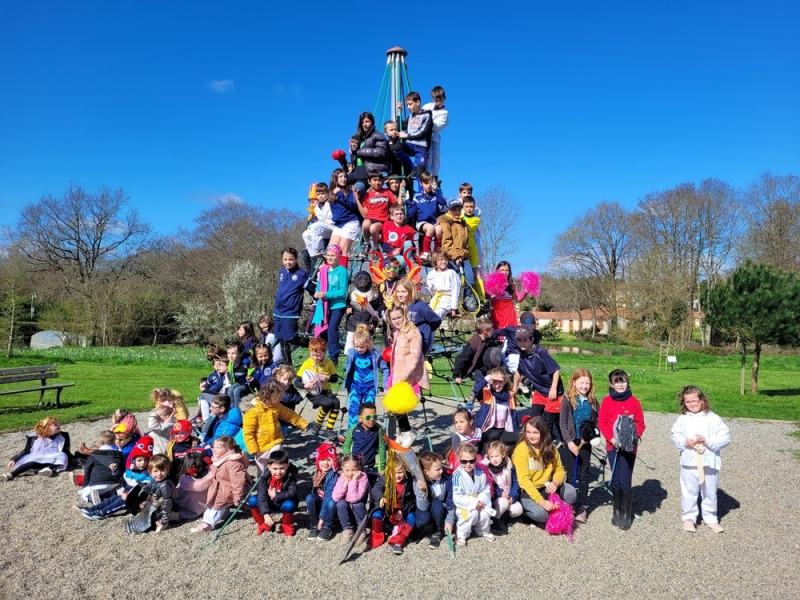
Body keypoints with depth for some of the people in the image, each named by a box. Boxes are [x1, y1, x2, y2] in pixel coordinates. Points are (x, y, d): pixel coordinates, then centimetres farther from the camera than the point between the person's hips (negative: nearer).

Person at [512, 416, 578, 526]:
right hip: (527, 490, -5)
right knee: (541, 514, -29)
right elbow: (524, 479, -22)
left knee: (571, 493, -19)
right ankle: (525, 509, 3)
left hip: (545, 488, 5)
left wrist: (556, 482, -20)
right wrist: (541, 501, -29)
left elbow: (559, 469, 4)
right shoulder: (521, 449, -19)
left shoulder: (550, 447, -1)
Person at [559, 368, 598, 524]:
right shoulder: (567, 400, -6)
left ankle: (583, 507, 18)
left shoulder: (592, 401, 3)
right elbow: (563, 423, -7)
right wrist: (569, 441, -15)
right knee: (572, 475, 5)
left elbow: (596, 422, 7)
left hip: (586, 442, 2)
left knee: (584, 475, 10)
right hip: (572, 442, -2)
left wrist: (592, 436, -10)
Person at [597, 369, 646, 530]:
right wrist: (612, 439, -12)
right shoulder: (607, 401, 1)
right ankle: (617, 511, 23)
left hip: (629, 447, -1)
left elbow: (640, 424, 1)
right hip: (613, 446, 1)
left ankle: (627, 514, 9)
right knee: (615, 480, 8)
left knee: (626, 481, -3)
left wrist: (634, 438, -14)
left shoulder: (634, 402, -1)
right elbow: (601, 423, 0)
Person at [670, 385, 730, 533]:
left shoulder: (713, 418, -4)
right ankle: (688, 518, 24)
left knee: (710, 493, 13)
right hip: (689, 463, 0)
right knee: (689, 492, 10)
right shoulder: (683, 419, 0)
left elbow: (725, 437, -6)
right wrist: (685, 442, -15)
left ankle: (711, 519, 29)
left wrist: (708, 441, -19)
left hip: (709, 463, 0)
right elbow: (675, 436, 4)